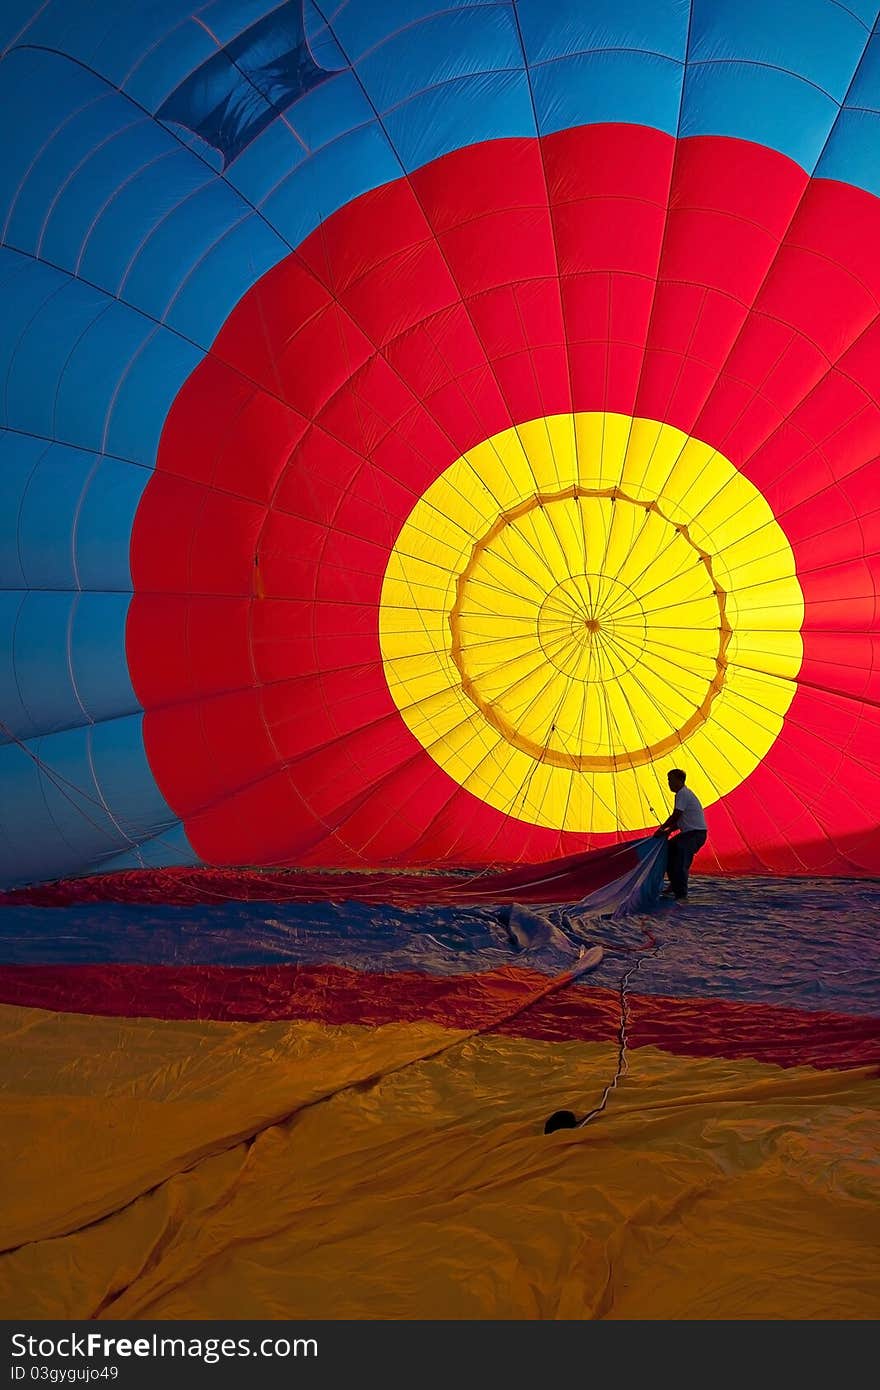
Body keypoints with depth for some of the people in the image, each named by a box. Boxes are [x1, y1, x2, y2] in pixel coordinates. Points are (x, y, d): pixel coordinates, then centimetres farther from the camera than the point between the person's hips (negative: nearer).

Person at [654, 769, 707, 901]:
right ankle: (674, 886, 26)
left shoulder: (683, 793, -12)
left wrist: (662, 828, -6)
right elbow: (680, 820, 20)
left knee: (681, 864, -14)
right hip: (689, 832, 11)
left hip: (695, 833, -11)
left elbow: (676, 816, -16)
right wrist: (668, 831, 10)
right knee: (669, 849, 17)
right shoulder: (683, 793, 20)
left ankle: (681, 896, -11)